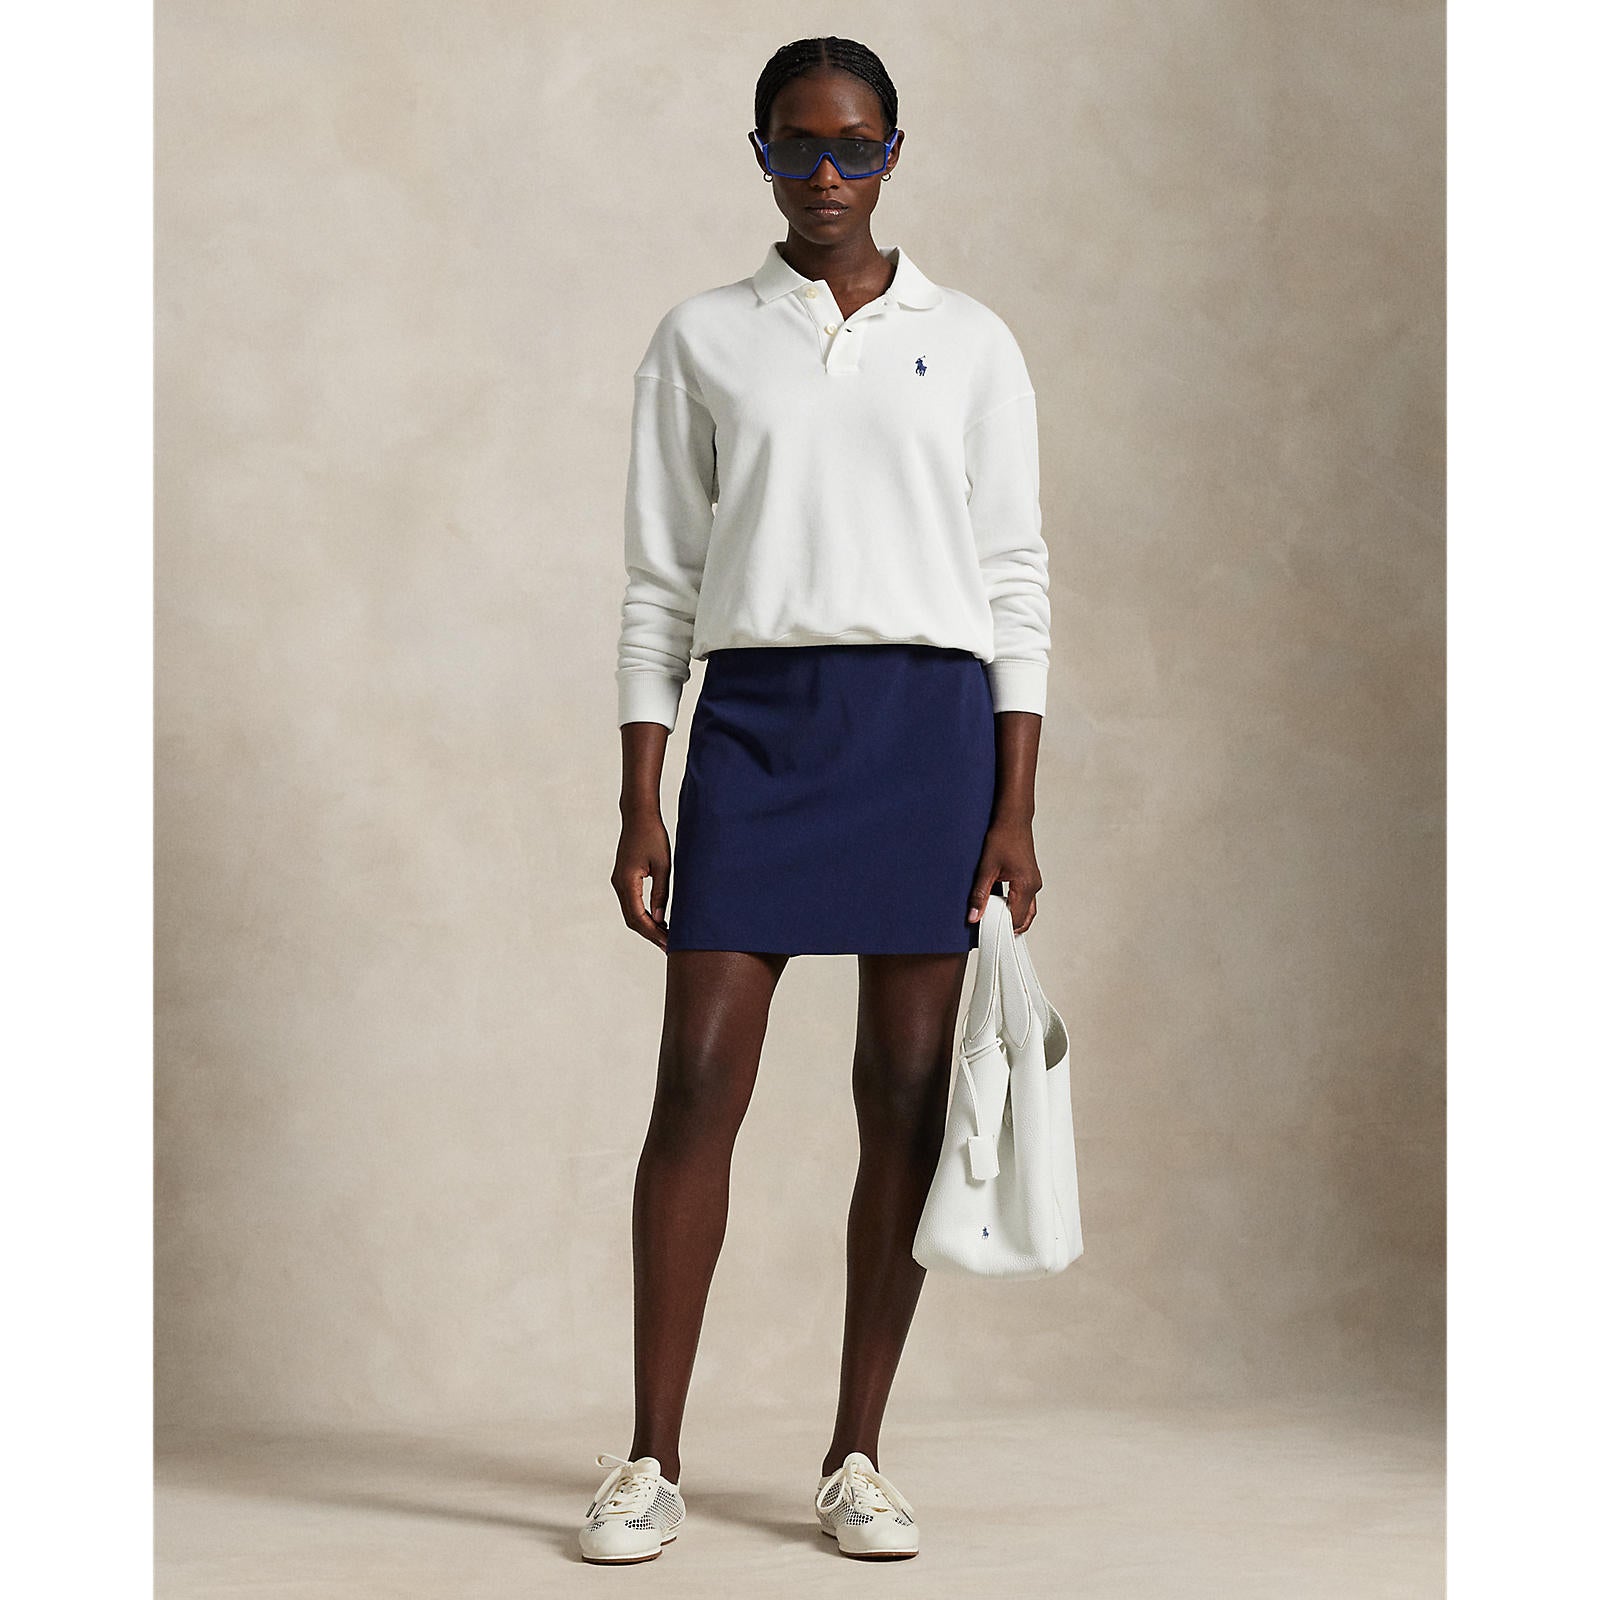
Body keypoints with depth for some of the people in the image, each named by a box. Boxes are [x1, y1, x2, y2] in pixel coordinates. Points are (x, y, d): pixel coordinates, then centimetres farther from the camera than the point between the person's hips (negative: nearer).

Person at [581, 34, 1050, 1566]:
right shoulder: (702, 339, 9)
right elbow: (660, 585, 8)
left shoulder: (970, 344, 9)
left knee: (905, 1092, 1)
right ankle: (651, 1461, 2)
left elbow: (1015, 582, 7)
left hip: (931, 719, 0)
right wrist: (641, 806, 0)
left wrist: (1015, 811, 0)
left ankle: (856, 1457, 12)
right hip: (754, 712, 0)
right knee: (697, 1079, -6)